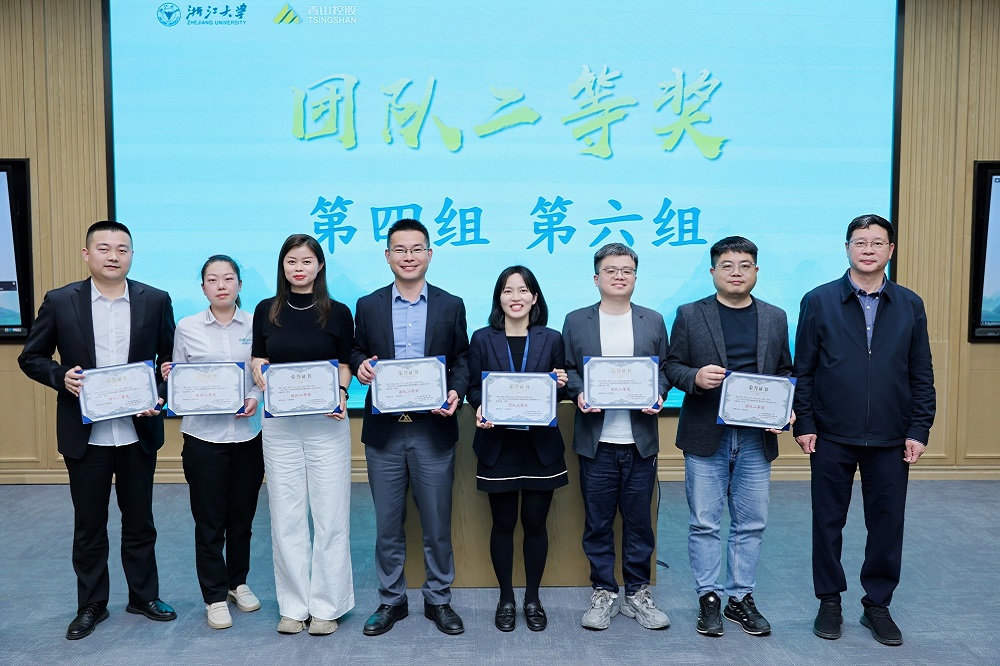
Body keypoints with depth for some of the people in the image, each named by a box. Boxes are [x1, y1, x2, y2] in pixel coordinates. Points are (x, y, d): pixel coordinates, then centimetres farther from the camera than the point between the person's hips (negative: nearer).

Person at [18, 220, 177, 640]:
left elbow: (171, 359, 5)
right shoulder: (60, 302, -3)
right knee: (88, 525, 13)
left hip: (138, 432, 1)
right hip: (84, 433, 0)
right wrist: (61, 377, -15)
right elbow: (31, 357, 4)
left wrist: (160, 396, -11)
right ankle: (91, 605, 30)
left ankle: (144, 596, 31)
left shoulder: (155, 301, -2)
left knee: (139, 521, 14)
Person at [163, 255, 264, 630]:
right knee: (209, 519, 6)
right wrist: (169, 377, -15)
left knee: (242, 515, 13)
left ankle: (238, 582, 33)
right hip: (203, 434, -1)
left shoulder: (256, 325, 1)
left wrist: (256, 398, -12)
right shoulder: (187, 328, 0)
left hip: (247, 432, 1)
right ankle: (215, 596, 22)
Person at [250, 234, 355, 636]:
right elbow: (258, 361, 11)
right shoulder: (267, 310, 5)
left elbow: (345, 366, 4)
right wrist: (261, 377, -11)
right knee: (286, 516, 8)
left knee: (330, 515, 2)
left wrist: (341, 396, -15)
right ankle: (293, 605, 21)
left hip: (326, 423, -2)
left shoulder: (337, 313, 0)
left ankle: (326, 605, 16)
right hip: (279, 424, 2)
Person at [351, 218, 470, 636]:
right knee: (387, 525, 11)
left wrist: (456, 392, -14)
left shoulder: (451, 306, 4)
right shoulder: (368, 306, 6)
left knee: (437, 524, 8)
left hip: (433, 430, -1)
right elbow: (357, 354, 11)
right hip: (383, 431, 1)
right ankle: (391, 600, 28)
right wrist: (360, 365, -12)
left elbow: (462, 361, 5)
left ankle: (438, 600, 26)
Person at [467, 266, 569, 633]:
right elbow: (474, 388, 3)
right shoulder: (482, 339, 3)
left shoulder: (551, 339, 5)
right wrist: (479, 410, -17)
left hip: (541, 445, 1)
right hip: (498, 444, 0)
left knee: (535, 522, 8)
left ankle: (533, 598, 25)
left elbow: (559, 392, 7)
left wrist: (560, 385, -14)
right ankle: (506, 598, 24)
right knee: (503, 523, 8)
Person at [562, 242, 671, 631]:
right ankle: (603, 592, 20)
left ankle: (637, 594, 23)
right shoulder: (576, 321, 6)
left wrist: (658, 394, -9)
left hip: (641, 440, 1)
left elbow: (665, 369, 10)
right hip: (596, 441, -1)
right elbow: (566, 369, 5)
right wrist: (578, 393, -14)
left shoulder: (653, 321, 10)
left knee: (638, 520, 8)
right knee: (597, 522, 6)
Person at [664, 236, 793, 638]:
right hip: (706, 437, -2)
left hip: (756, 438, 3)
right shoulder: (690, 315, 1)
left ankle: (742, 598, 25)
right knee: (705, 523, 4)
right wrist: (694, 376, -20)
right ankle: (709, 600, 18)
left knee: (751, 524, 10)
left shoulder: (775, 318, 9)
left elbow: (784, 373, 12)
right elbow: (672, 366, 1)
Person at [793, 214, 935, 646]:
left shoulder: (910, 305, 5)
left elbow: (921, 375, 6)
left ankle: (878, 604, 27)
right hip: (832, 437, -1)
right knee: (828, 521, 9)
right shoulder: (818, 301, -1)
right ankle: (830, 602, 25)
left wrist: (919, 431, 0)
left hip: (890, 439, 2)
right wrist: (804, 424, -6)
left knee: (887, 524, 9)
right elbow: (803, 370, -1)